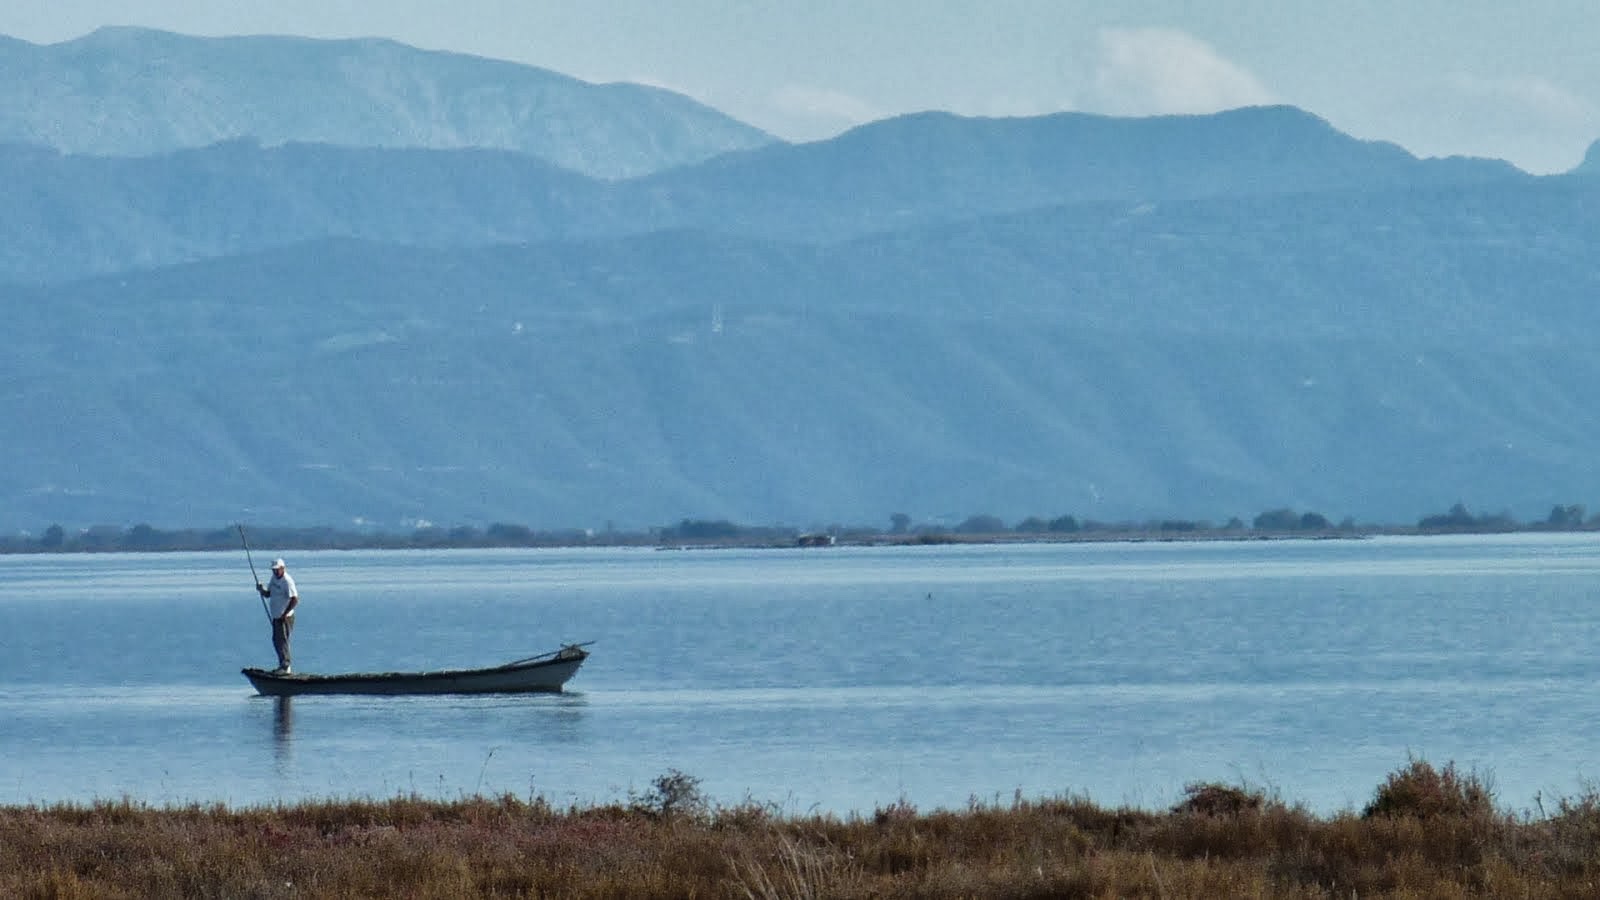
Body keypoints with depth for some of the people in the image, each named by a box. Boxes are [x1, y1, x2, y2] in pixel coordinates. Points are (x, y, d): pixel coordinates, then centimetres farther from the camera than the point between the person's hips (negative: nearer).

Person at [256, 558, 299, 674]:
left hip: (285, 617, -10)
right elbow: (268, 594, 19)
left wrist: (285, 613, -24)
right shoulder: (274, 578, 11)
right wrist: (261, 589, -2)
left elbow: (295, 600, -23)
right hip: (276, 616, 10)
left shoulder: (287, 581, -17)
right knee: (276, 641, 15)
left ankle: (285, 667, -11)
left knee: (282, 640, -12)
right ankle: (282, 665, 25)